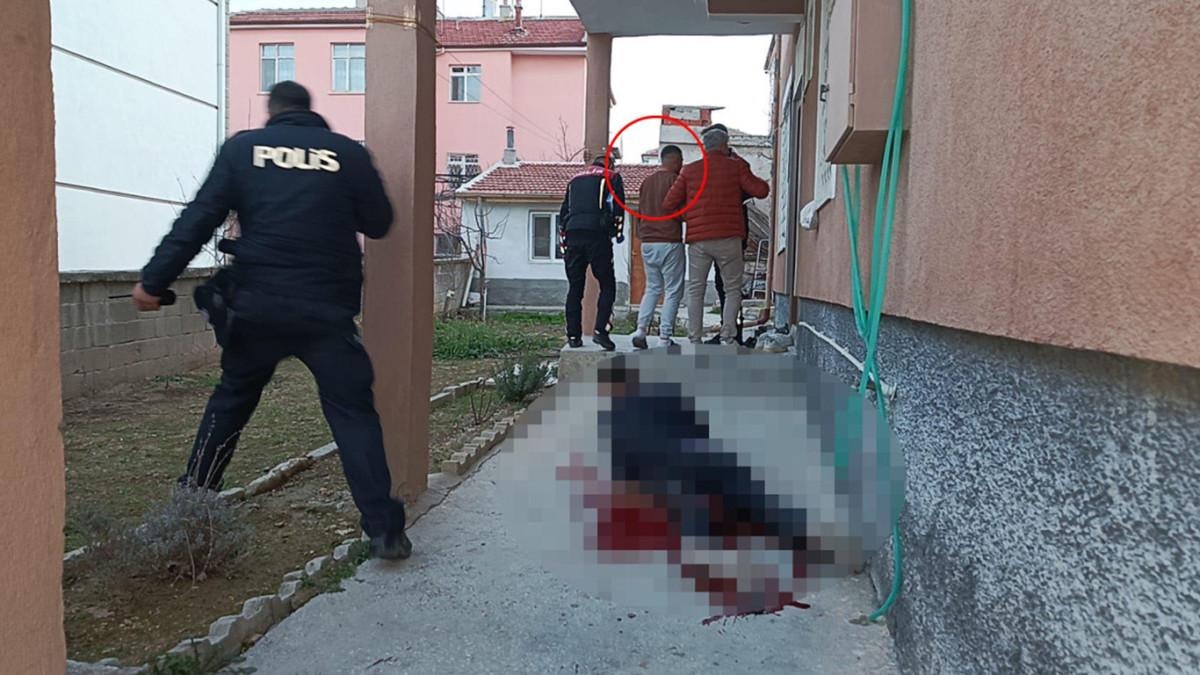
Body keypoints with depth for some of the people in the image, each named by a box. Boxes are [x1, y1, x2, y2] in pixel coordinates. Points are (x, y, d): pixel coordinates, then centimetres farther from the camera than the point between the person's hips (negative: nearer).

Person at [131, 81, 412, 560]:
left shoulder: (242, 148, 6)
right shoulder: (348, 153, 3)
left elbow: (198, 220, 0)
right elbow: (379, 223, 9)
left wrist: (154, 280, 1)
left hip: (258, 306, 2)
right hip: (328, 312, -2)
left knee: (231, 400, 21)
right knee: (353, 413, 2)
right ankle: (384, 529, -3)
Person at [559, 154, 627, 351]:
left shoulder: (575, 180, 27)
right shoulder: (613, 178, 14)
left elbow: (563, 212, 24)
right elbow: (619, 207, 2)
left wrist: (563, 239, 24)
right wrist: (617, 231, 12)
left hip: (572, 236, 4)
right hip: (597, 234, -4)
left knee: (575, 288, 8)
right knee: (607, 285, 3)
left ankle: (573, 336, 7)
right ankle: (600, 330, -11)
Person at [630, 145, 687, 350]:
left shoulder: (647, 181, 13)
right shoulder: (674, 180, -7)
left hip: (647, 242, 7)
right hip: (669, 242, -7)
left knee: (652, 288, 15)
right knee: (673, 291, 0)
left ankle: (641, 329, -1)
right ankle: (664, 338, -2)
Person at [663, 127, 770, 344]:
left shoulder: (689, 170, 8)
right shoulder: (736, 166, 3)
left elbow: (669, 204, 6)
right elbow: (761, 191, -1)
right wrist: (762, 183, 20)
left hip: (698, 240, 2)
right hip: (728, 238, -2)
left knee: (695, 290, 9)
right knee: (733, 288, 9)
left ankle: (694, 339, 6)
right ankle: (727, 336, 0)